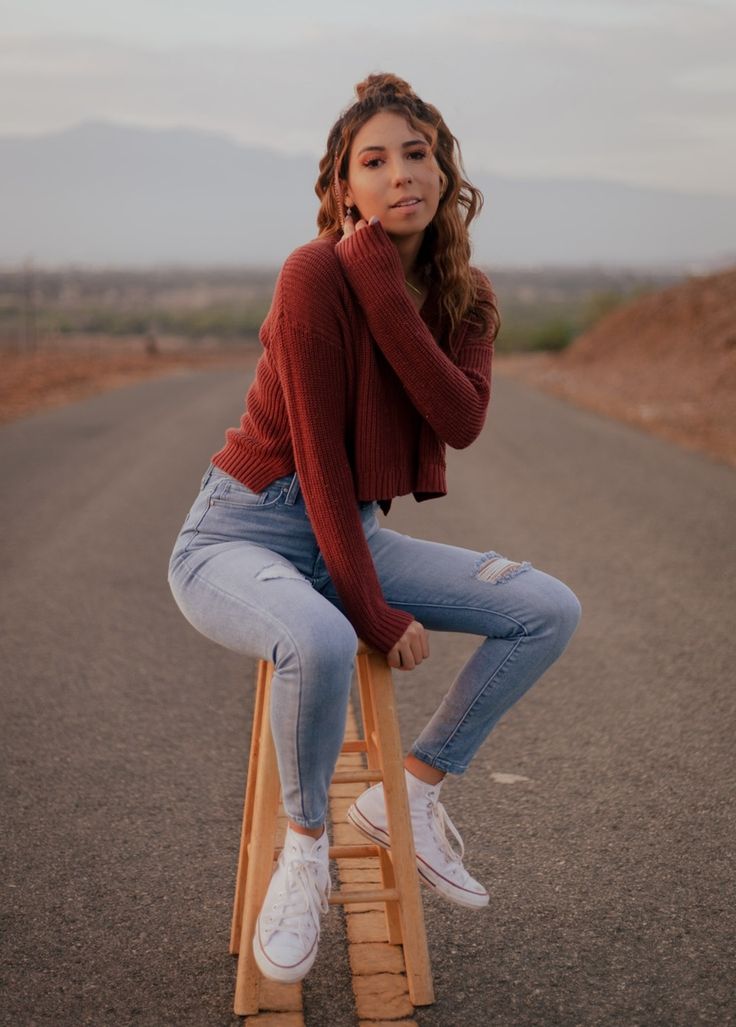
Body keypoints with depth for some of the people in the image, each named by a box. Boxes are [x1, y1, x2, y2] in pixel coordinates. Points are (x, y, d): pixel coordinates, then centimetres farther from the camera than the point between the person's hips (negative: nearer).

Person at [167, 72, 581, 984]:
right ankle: (304, 846, -10)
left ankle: (405, 796, 8)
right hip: (242, 533, -7)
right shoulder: (315, 273, -19)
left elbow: (463, 422, -17)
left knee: (550, 610, -6)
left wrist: (380, 285, -23)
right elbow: (318, 454, -20)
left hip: (353, 533, 7)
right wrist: (374, 613, -19)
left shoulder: (461, 295, 2)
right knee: (319, 642, -40)